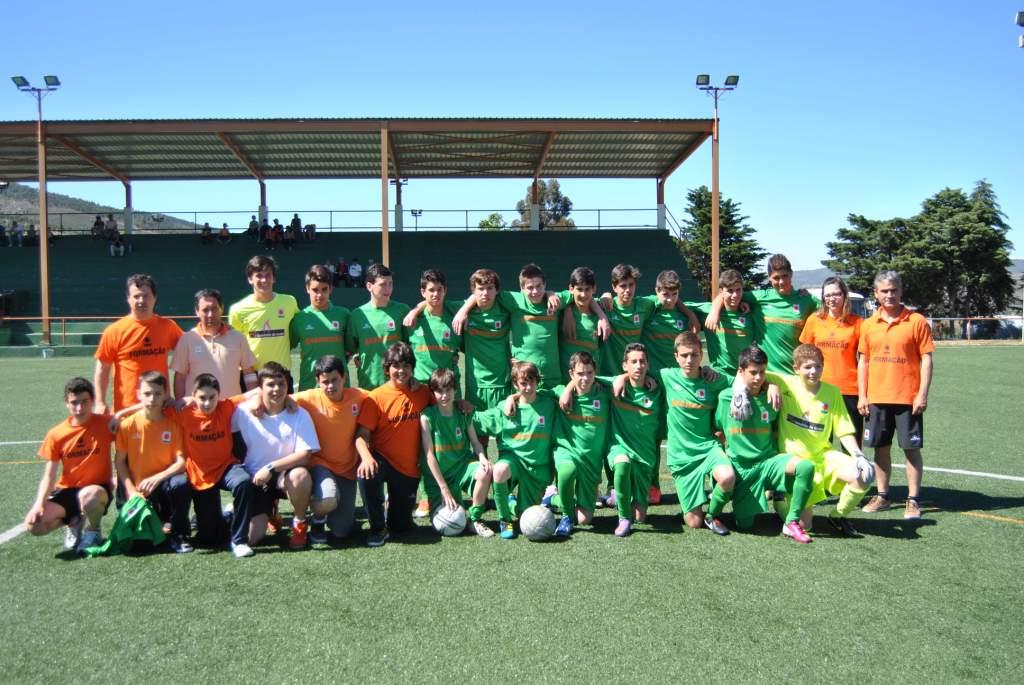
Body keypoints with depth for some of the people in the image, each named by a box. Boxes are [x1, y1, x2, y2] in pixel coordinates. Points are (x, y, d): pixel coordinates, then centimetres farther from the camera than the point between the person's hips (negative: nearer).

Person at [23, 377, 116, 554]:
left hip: (96, 488, -3)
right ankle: (74, 522, 14)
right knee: (33, 524, -20)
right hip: (67, 490, 3)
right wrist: (39, 504, -15)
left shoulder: (105, 424, -11)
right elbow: (49, 475, -1)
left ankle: (93, 531, -4)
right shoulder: (56, 434, -4)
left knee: (88, 496, -40)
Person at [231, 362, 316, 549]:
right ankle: (268, 510, 24)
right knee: (251, 537, -12)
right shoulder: (243, 412, -7)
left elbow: (304, 455, -15)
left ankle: (299, 523, -8)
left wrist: (271, 467, -22)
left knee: (300, 475, -38)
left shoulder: (299, 414, -10)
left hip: (286, 474, -1)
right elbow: (235, 446, 9)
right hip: (255, 479, 1)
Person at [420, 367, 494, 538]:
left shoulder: (463, 414, 0)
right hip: (438, 475, -2)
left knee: (485, 471, -30)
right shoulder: (427, 416, -11)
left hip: (462, 466, 2)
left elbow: (475, 442, 4)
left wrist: (482, 457, -19)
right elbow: (429, 455, -14)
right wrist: (444, 488, -17)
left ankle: (475, 519, -9)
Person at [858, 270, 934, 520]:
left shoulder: (916, 321, -4)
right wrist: (862, 396, 4)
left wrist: (922, 394, -10)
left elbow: (926, 359, -4)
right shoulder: (868, 324, 6)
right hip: (876, 398, 4)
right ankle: (882, 496, 22)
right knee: (881, 447, 11)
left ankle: (913, 500, 11)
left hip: (907, 398, -3)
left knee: (911, 448, 2)